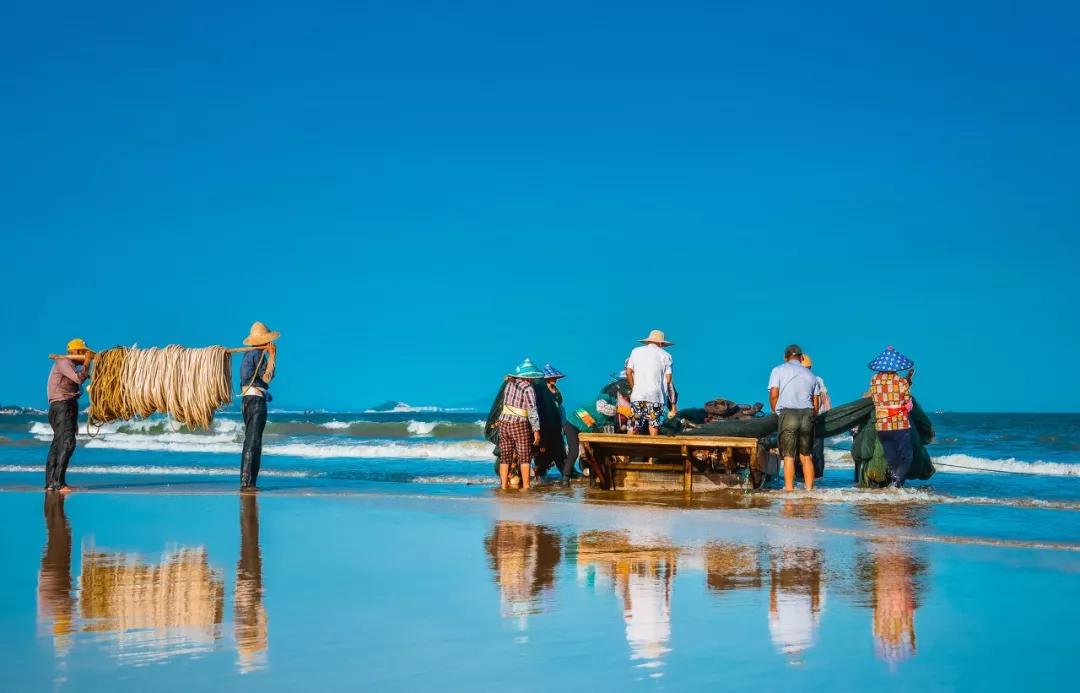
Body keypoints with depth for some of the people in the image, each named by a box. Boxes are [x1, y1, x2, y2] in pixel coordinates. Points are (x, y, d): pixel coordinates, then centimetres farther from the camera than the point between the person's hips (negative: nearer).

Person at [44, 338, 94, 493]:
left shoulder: (72, 365, 23)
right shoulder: (63, 362, -7)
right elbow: (80, 378, -23)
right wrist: (87, 362, -10)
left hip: (67, 406, 11)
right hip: (62, 406, -11)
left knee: (58, 444, 10)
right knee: (67, 442, -19)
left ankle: (50, 483, 12)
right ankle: (58, 483, -26)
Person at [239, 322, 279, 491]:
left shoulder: (249, 354, 17)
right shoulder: (258, 354, -11)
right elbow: (267, 377, -15)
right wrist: (272, 356, -11)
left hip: (247, 399, 10)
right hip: (256, 399, -10)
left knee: (250, 441, 13)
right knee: (253, 442, -11)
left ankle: (246, 482, 16)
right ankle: (247, 482, -14)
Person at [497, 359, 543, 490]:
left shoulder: (510, 384, 7)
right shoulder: (528, 389, -11)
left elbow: (505, 402, 13)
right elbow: (532, 411, -14)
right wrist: (536, 431, -12)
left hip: (503, 423, 6)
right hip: (520, 425, -6)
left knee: (505, 456, 9)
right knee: (525, 457, 2)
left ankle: (504, 485, 11)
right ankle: (526, 486, 0)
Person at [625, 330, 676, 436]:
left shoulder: (636, 351, 13)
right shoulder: (665, 355, 7)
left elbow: (628, 372, 7)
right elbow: (669, 380, 2)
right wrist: (673, 403, 4)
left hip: (637, 395, 2)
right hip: (655, 396, -2)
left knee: (633, 428, 5)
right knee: (654, 427, 1)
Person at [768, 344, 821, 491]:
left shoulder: (778, 370, 8)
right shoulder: (810, 374, 19)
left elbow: (773, 395, -2)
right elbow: (816, 401, 15)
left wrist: (776, 412, 11)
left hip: (788, 413, -3)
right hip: (807, 414, 3)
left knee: (788, 456, -1)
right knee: (806, 456, 9)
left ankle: (789, 489, -4)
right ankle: (809, 489, 8)